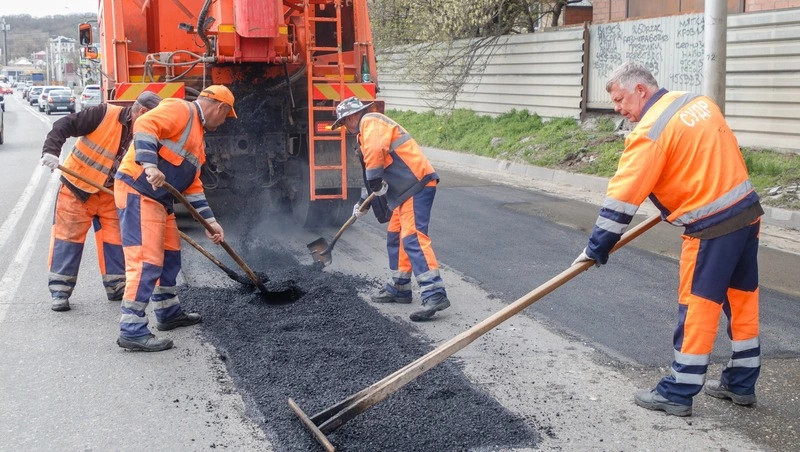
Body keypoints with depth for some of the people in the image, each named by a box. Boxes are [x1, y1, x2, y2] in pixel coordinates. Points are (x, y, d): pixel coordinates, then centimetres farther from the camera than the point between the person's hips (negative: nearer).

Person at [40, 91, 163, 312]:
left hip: (109, 193, 5)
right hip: (76, 187, -5)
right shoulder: (104, 114, -19)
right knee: (68, 236, -1)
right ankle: (59, 291, 6)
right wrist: (51, 151, -30)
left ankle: (117, 287, 20)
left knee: (115, 237, 7)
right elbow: (64, 126, -18)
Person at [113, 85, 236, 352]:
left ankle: (168, 314, 34)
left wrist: (210, 221, 17)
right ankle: (132, 331, -11)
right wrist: (149, 165, -34)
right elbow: (144, 126, -23)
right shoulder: (180, 110, -6)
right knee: (146, 262, -13)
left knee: (169, 256, 19)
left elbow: (193, 185, 22)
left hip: (160, 199, 10)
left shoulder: (197, 136, 23)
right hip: (138, 192, -10)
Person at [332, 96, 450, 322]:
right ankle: (399, 288, 28)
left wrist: (374, 181, -16)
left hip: (417, 186, -11)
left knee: (413, 238, -18)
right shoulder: (368, 129, 28)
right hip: (407, 189, 11)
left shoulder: (370, 122, -5)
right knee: (395, 237, 18)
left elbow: (375, 151, -25)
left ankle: (435, 295, -25)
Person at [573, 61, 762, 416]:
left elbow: (622, 197, -15)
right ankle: (741, 383, 28)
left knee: (697, 306, -1)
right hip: (748, 211, 9)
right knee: (742, 297, 15)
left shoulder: (650, 131, -14)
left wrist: (596, 250, -10)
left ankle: (678, 393, 8)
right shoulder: (700, 101, 10)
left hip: (713, 227, -8)